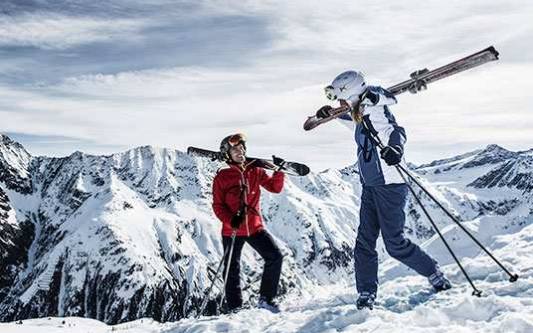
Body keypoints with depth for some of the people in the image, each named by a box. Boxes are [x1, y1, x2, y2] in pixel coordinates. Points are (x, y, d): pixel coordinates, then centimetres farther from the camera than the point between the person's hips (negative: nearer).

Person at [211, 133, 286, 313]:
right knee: (232, 271, 7)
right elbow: (218, 205, -5)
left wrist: (279, 171, -10)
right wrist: (231, 220, -20)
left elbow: (275, 187, 6)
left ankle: (266, 298, 4)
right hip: (231, 231, -2)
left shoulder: (255, 171, 6)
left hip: (255, 227, 2)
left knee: (275, 256, -11)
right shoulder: (222, 177, -3)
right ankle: (234, 308, 23)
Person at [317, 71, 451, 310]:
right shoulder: (361, 113, 9)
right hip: (370, 187, 9)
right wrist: (331, 113, 29)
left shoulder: (375, 112, -17)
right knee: (364, 244, 7)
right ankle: (366, 297, 15)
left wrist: (395, 149, -50)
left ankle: (436, 277, 19)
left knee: (395, 243, -3)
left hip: (388, 185, -9)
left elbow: (395, 132, -31)